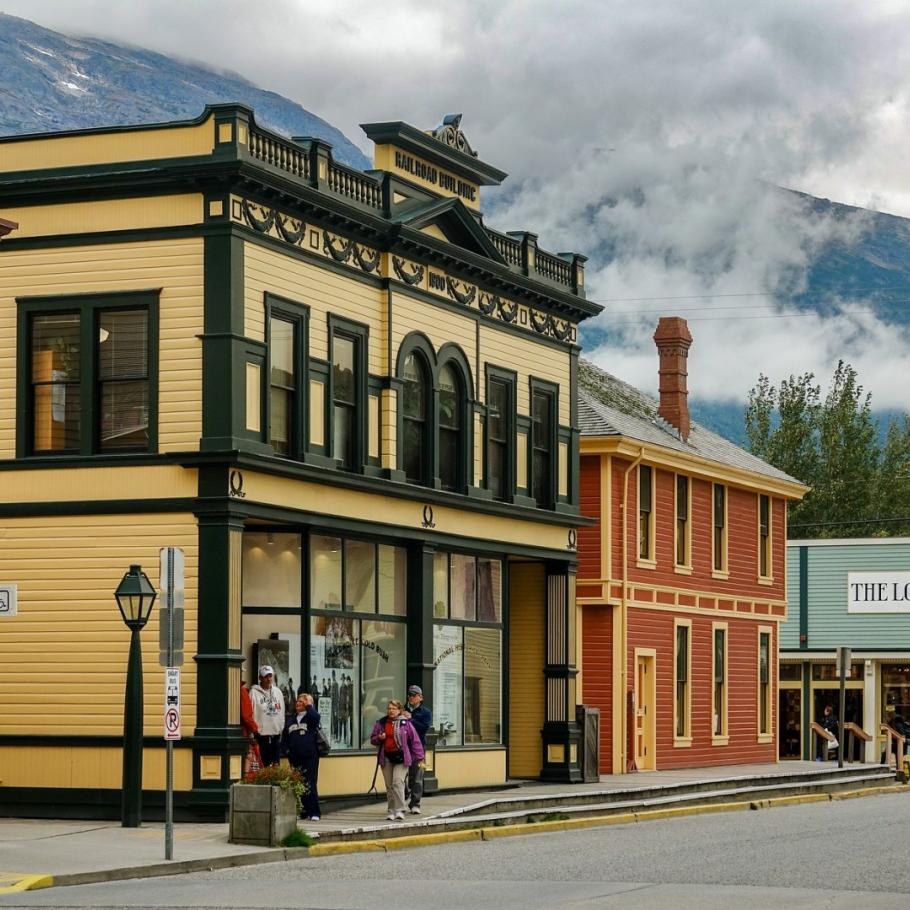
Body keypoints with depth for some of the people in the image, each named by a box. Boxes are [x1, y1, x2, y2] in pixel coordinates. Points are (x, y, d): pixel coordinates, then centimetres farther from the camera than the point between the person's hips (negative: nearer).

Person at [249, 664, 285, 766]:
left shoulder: (277, 692, 13)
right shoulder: (254, 692, -4)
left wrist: (282, 730, 11)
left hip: (276, 734, 5)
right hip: (261, 734, -5)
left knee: (276, 765, 8)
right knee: (263, 765, -5)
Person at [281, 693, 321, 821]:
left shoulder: (310, 717, 2)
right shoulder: (291, 720, 17)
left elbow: (316, 717, -24)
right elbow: (284, 737, 19)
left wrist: (309, 705, -9)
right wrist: (286, 750, 4)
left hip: (310, 757, -6)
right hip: (295, 759, 6)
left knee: (310, 785, -8)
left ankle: (314, 813, -5)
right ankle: (303, 811, 17)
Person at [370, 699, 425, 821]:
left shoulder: (406, 723, -1)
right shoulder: (381, 723, 9)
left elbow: (415, 741, 2)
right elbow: (373, 739, 16)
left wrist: (419, 757, 2)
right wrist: (379, 738, -7)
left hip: (401, 757, -4)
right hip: (386, 758, 4)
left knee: (398, 782, -17)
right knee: (389, 785, 7)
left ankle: (400, 811, -16)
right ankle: (391, 811, 16)